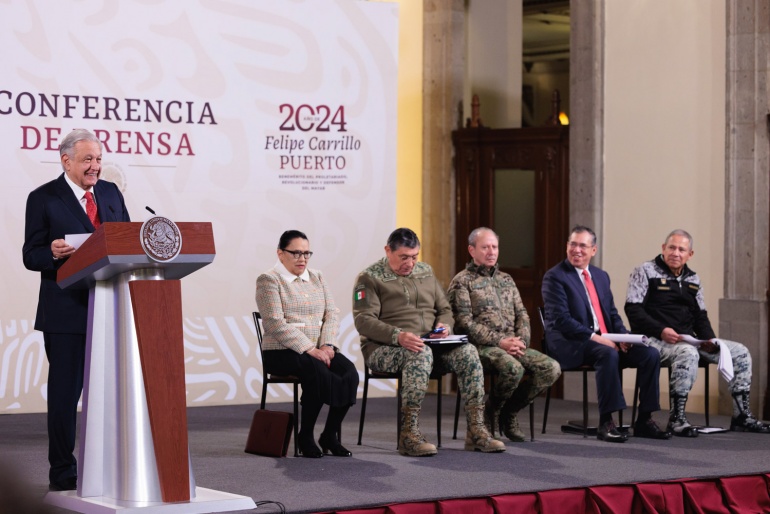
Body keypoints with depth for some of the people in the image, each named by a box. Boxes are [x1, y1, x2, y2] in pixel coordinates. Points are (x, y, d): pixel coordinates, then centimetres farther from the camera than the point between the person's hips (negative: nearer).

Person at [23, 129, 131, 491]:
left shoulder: (111, 193, 13)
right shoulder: (44, 199, -2)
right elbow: (31, 256, -4)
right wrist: (53, 253, -25)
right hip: (66, 313, -5)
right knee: (64, 394, 1)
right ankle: (62, 474, 10)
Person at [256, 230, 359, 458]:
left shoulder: (317, 278, 18)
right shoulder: (269, 280, -2)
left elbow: (332, 313, 8)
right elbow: (276, 324, -13)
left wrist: (327, 345, -11)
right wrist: (310, 350, -21)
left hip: (318, 350, 6)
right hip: (281, 352, -6)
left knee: (349, 372, -23)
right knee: (319, 373, -34)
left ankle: (330, 435, -11)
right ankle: (305, 437, -17)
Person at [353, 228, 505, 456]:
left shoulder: (426, 272, 18)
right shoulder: (370, 278, -1)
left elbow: (445, 309, 24)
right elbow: (363, 320, -13)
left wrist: (445, 325, -2)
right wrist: (398, 336, -29)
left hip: (429, 343, 6)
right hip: (383, 348, -6)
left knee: (467, 352, -20)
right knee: (421, 355, -38)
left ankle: (476, 430, -21)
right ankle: (408, 435, -38)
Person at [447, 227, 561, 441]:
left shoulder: (506, 280, 21)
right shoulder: (462, 282, 1)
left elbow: (522, 315, 16)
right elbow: (465, 323, -10)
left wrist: (521, 341, -5)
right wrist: (499, 341, -17)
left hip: (512, 345, 6)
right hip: (482, 346, -6)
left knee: (552, 368, -16)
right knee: (514, 368, -36)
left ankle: (509, 412, 1)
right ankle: (491, 413, -6)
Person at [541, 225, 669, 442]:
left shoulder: (601, 276, 18)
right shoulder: (555, 277, -5)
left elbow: (612, 314, 18)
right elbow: (561, 320, -14)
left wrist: (622, 335, -3)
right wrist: (594, 337, -22)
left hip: (605, 339, 7)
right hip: (570, 344, -7)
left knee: (650, 353, -13)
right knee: (608, 354, -37)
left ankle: (644, 420, -8)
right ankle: (606, 423, -30)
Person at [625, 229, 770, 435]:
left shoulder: (693, 279, 19)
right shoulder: (645, 272, -1)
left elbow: (700, 316, 21)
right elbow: (633, 310, -10)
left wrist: (709, 339, 1)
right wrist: (661, 331, -22)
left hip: (688, 339, 7)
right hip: (656, 340, -7)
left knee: (740, 352, -2)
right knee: (688, 353, -40)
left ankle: (742, 416, 2)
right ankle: (676, 418, -34)